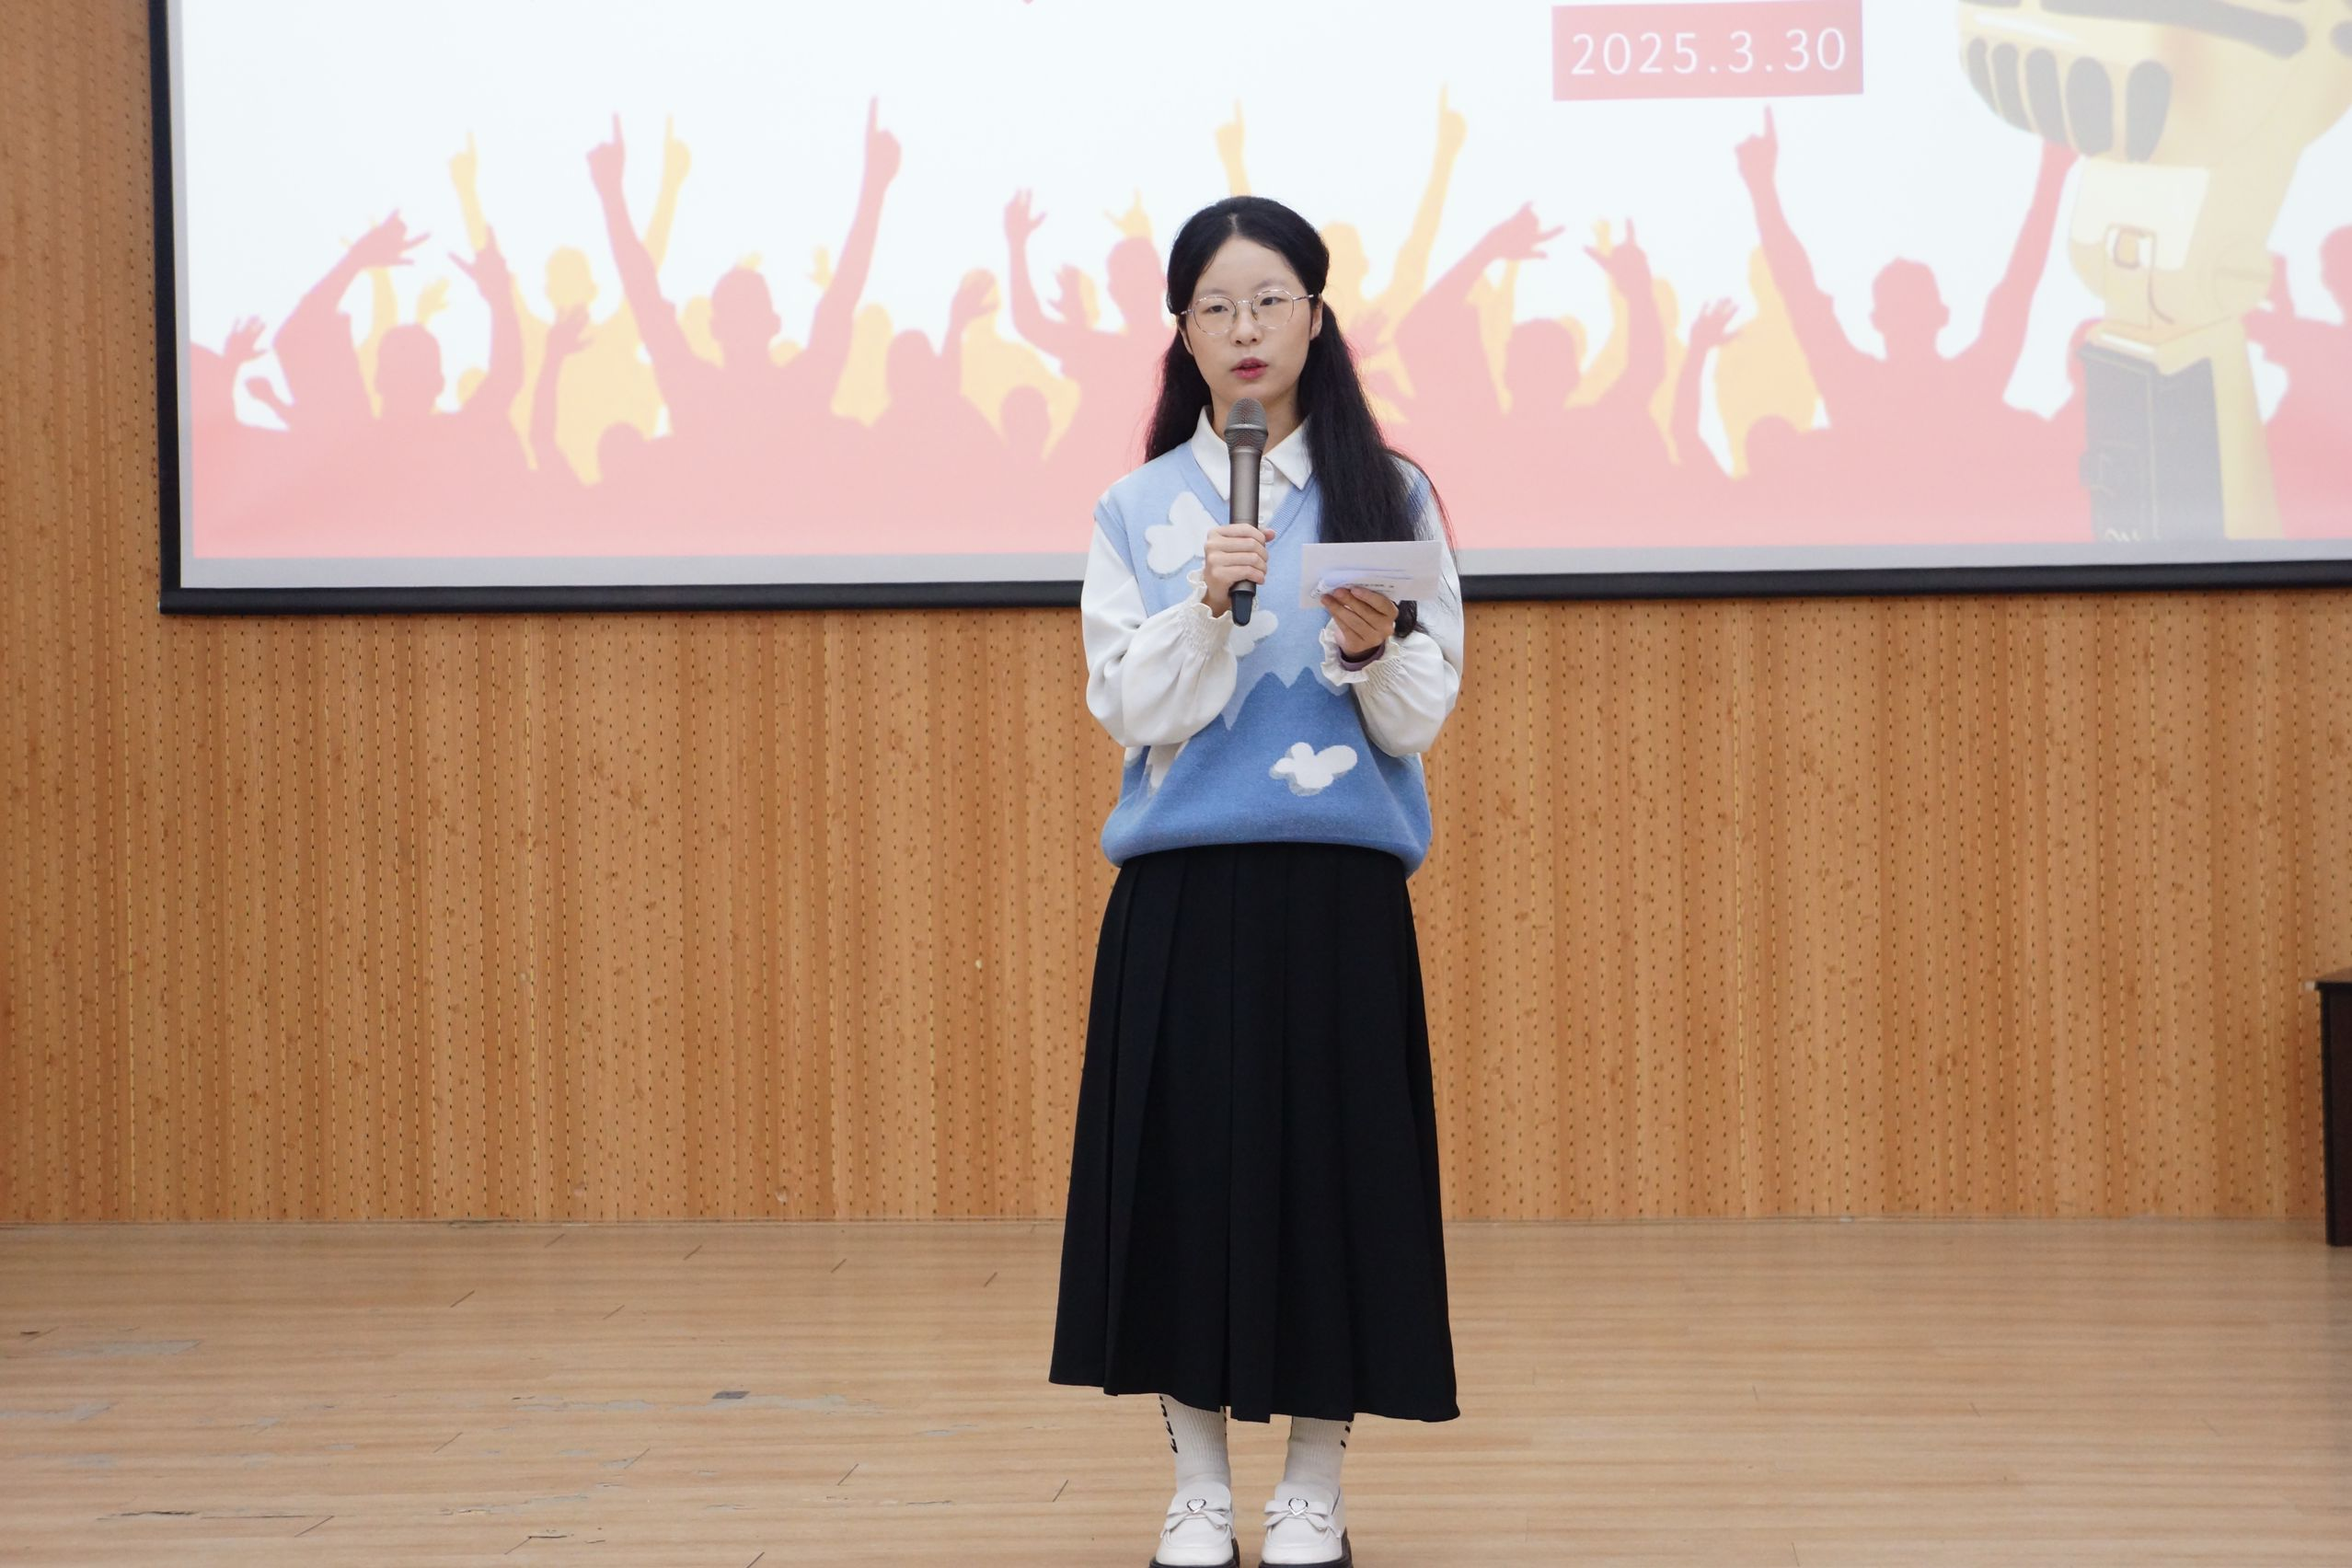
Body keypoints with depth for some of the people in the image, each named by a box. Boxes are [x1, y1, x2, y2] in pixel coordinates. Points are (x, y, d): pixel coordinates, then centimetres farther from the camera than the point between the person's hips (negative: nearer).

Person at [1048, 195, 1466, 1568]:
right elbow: (1134, 712, -2)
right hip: (1183, 889, 1)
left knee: (1335, 1168, 1)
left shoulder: (1390, 496, 4)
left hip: (1340, 889, 0)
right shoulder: (1138, 509, 5)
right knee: (1186, 1168, 1)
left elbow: (1422, 719, 0)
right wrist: (1208, 608, -17)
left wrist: (1374, 650, -20)